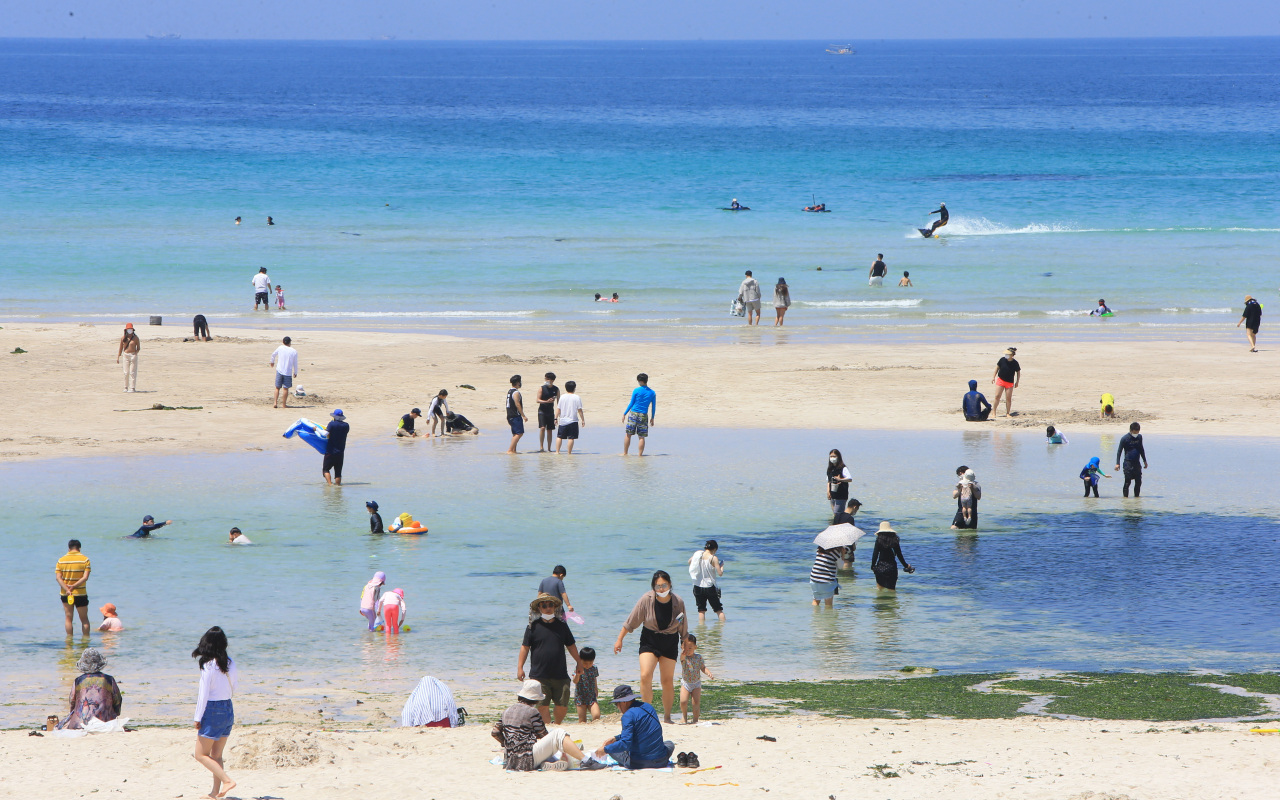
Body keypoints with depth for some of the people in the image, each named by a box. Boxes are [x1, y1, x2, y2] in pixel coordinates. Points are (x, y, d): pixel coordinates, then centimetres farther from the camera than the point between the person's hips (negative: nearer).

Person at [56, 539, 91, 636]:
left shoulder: (61, 560, 1)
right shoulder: (85, 559, -5)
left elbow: (58, 578, -8)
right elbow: (85, 577, -15)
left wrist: (67, 589, -17)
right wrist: (74, 586, -17)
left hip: (65, 594, 1)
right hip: (80, 594, -1)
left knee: (68, 618, 9)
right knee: (84, 619, 9)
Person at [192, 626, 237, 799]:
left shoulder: (209, 665, -15)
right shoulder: (230, 663, 2)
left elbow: (203, 694, -14)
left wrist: (198, 718, -8)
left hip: (212, 710, -7)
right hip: (228, 710, 7)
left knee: (201, 754, 2)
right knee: (216, 755, 13)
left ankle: (227, 780, -12)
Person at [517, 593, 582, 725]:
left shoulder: (562, 625, 10)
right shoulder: (533, 626, 1)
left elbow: (571, 646, 20)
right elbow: (525, 647, 3)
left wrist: (579, 663, 24)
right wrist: (520, 667, -3)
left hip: (560, 675, 3)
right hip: (539, 676, -3)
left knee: (562, 705, 2)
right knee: (542, 705, -6)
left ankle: (557, 725, 25)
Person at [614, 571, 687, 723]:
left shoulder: (678, 602, -9)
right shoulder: (646, 600, -14)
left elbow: (683, 629, 6)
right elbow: (631, 621, -3)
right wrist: (619, 639, 1)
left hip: (670, 642, 1)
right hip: (649, 640, -1)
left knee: (668, 681, 2)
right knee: (645, 676, -19)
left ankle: (667, 717, 15)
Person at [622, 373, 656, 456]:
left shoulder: (636, 390, -5)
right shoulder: (652, 393, 4)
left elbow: (631, 404, -2)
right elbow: (653, 406, 8)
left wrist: (624, 414, 6)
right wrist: (652, 418, 18)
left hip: (633, 414, -2)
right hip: (643, 416, 2)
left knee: (628, 434, 7)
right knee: (642, 437, 5)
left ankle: (625, 453, 10)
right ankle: (640, 454, 3)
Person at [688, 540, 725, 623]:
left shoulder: (698, 554, -2)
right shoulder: (713, 558, -14)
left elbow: (689, 561, 18)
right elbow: (720, 573, -14)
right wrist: (722, 566, 5)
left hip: (698, 587, 3)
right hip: (710, 587, -3)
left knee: (701, 610, 9)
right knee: (719, 610, 11)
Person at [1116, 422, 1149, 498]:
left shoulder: (1139, 437, 9)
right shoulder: (1125, 438, -7)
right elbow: (1119, 451, -5)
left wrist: (1144, 461, 26)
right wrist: (1117, 463, -11)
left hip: (1137, 463, 5)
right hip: (1128, 463, -5)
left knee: (1138, 481, 3)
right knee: (1127, 481, -8)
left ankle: (1137, 495, 14)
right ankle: (1125, 496, -2)